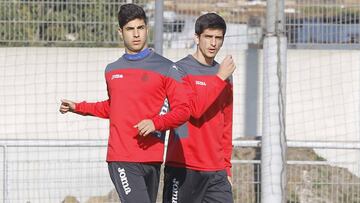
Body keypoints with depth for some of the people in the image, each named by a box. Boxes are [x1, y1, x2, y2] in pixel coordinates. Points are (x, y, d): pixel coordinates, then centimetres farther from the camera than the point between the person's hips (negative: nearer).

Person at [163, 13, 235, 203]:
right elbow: (195, 108, -18)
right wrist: (220, 78, -14)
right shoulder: (180, 70, -5)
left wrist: (227, 167, 16)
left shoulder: (225, 76, 15)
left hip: (216, 171, 5)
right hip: (184, 167, -5)